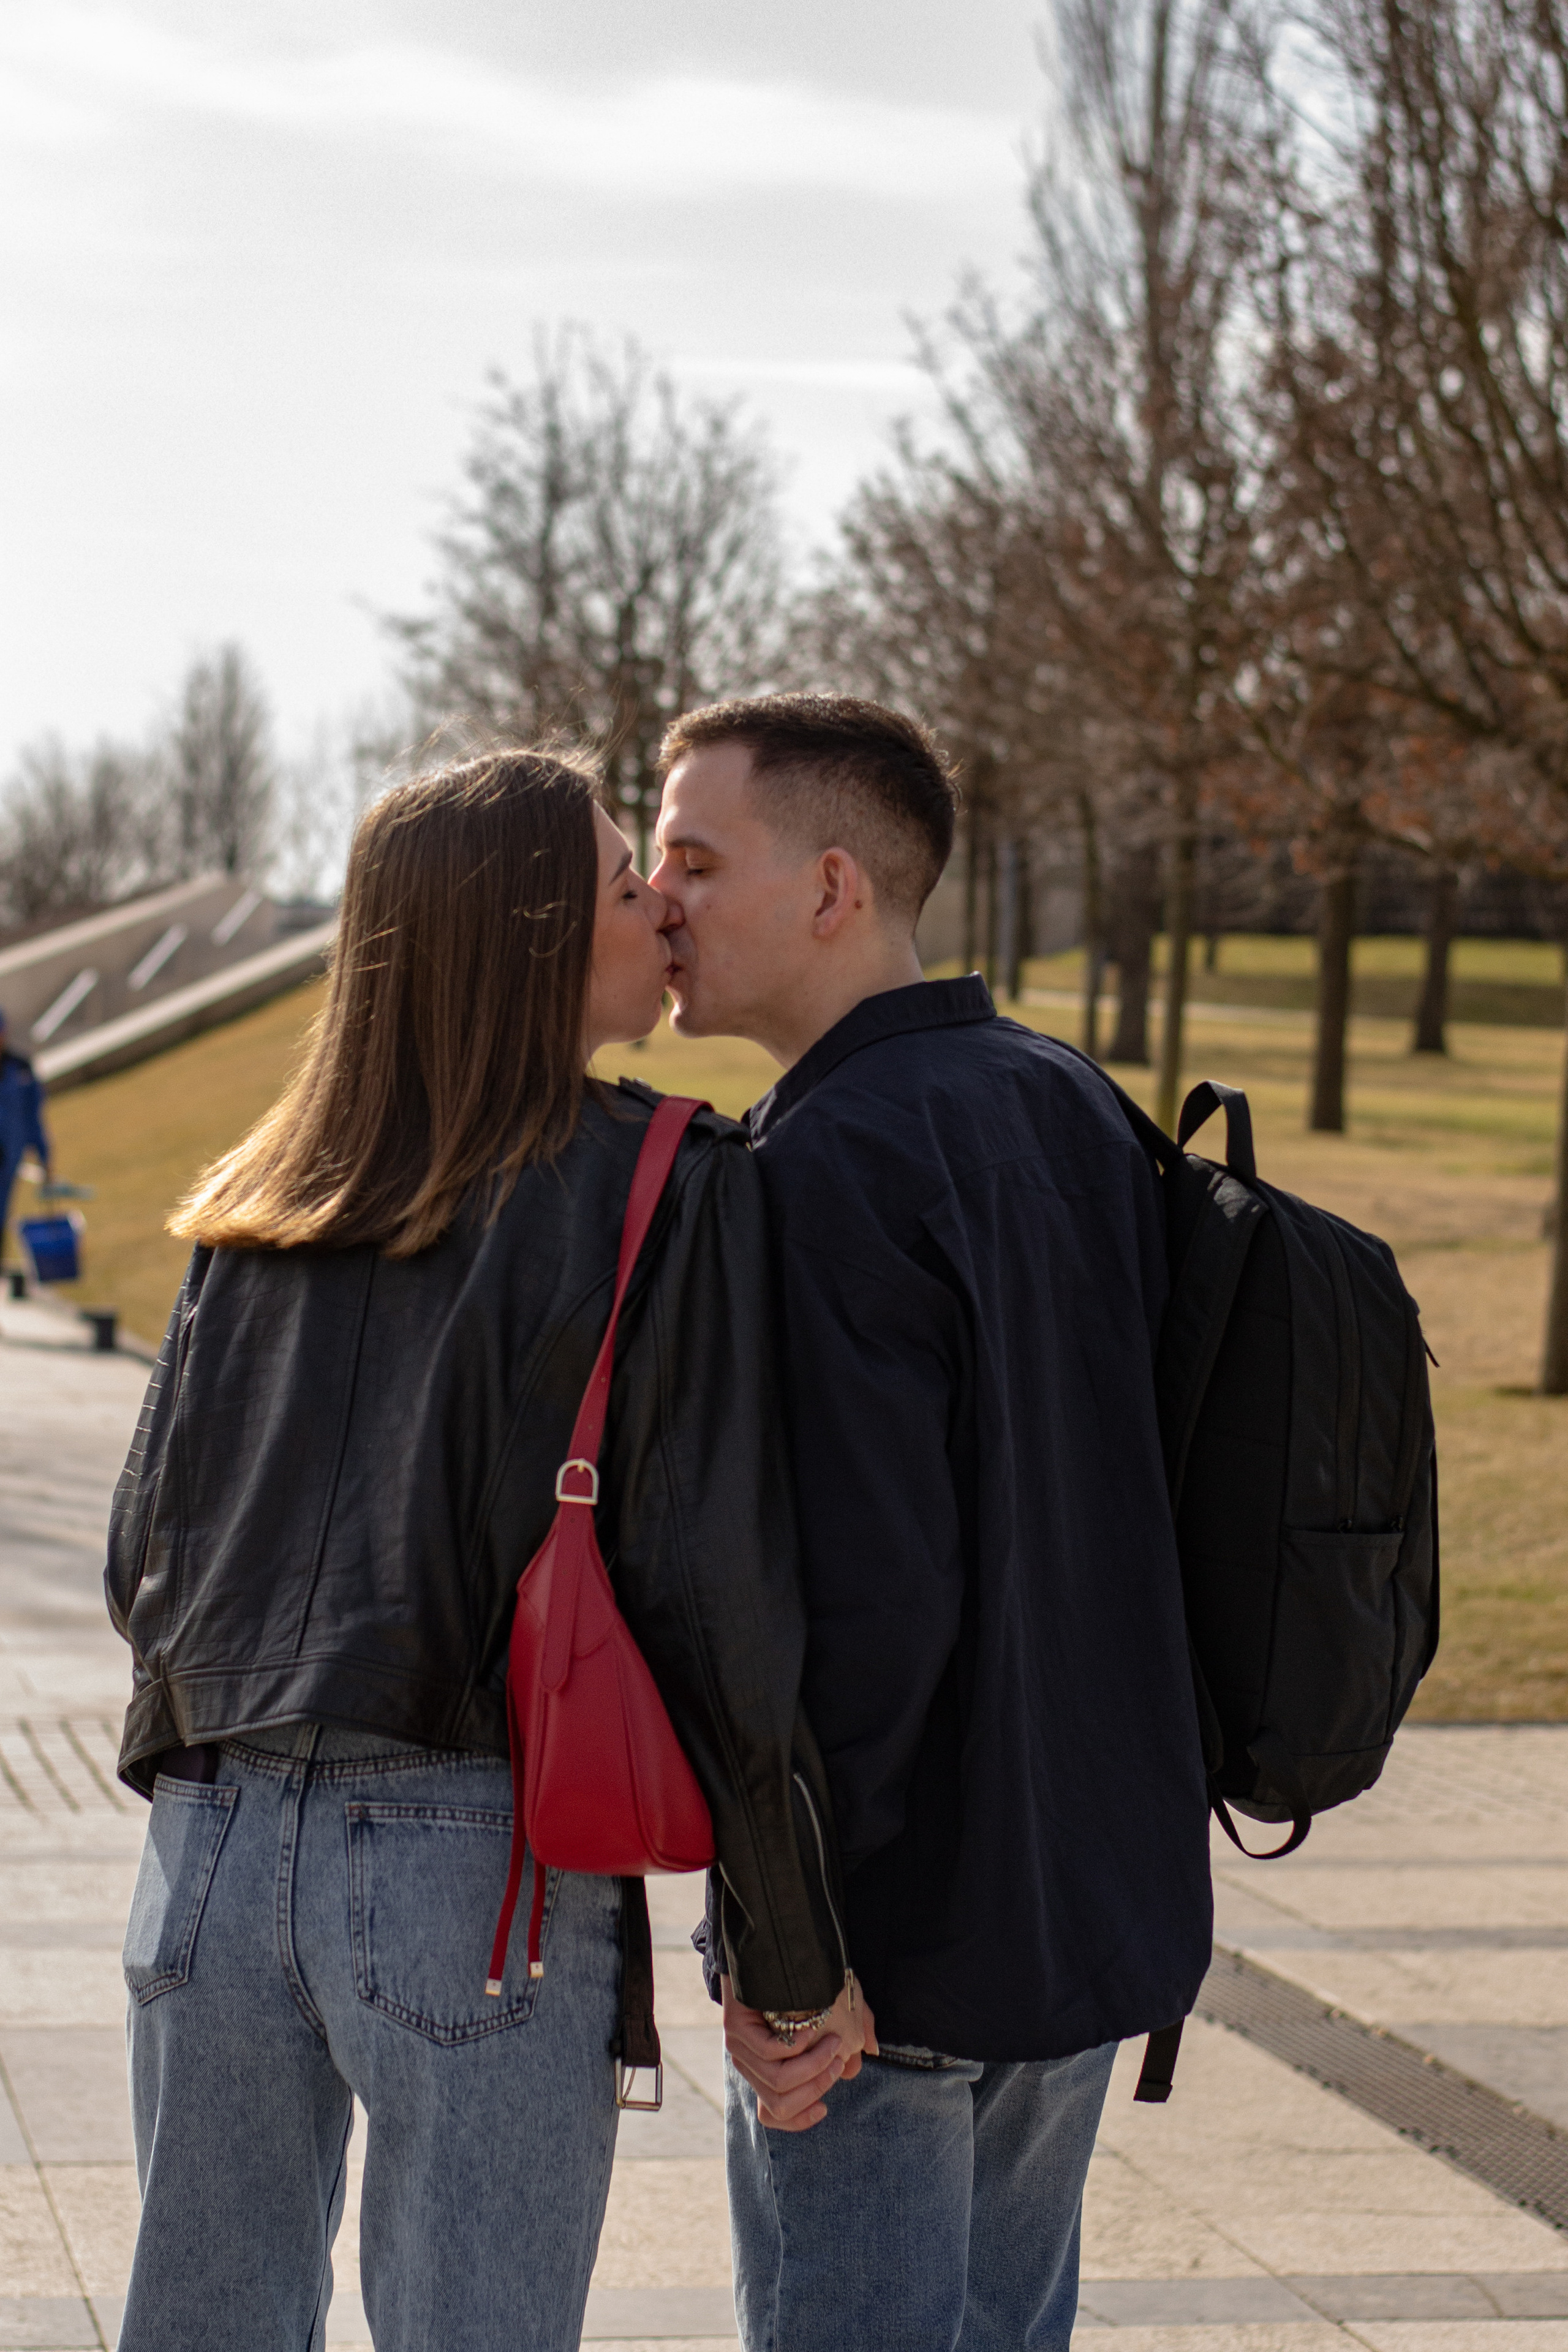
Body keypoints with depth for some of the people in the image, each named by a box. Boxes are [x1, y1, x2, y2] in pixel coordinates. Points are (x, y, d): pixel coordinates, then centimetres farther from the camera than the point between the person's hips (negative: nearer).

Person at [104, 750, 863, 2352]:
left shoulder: (254, 1213, 9)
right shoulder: (661, 1195, -7)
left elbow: (143, 1545, 12)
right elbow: (716, 1594, -11)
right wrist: (793, 1965, -5)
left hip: (212, 1847, 5)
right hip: (472, 1862, -5)